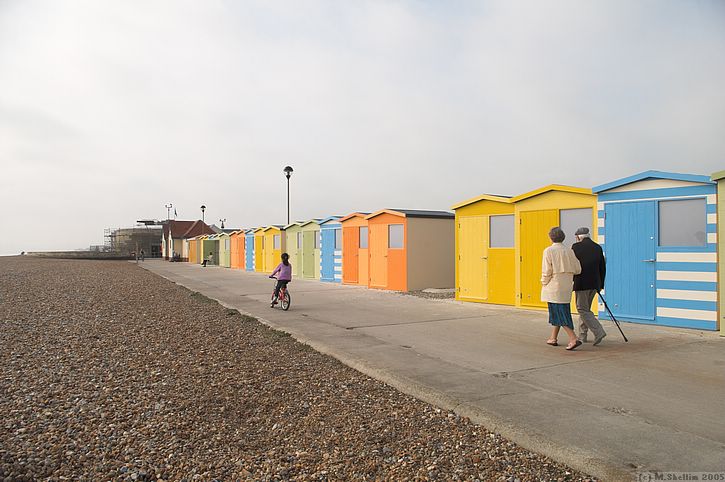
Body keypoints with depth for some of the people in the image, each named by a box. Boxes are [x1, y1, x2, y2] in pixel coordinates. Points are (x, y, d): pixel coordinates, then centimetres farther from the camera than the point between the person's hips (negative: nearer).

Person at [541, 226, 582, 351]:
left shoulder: (549, 251, -10)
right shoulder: (569, 251, 5)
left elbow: (546, 271, -13)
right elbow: (577, 270, 5)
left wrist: (544, 283, 1)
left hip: (553, 287, -6)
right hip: (566, 287, 6)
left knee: (560, 314, -4)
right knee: (558, 312, 16)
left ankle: (573, 339, -14)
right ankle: (553, 338, 24)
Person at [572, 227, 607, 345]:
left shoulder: (576, 247, -8)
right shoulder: (598, 247, 9)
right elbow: (603, 268, 12)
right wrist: (601, 284, 19)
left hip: (581, 283, -7)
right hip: (594, 284, 7)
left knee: (583, 310, -1)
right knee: (585, 309, 17)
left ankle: (599, 332, -13)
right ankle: (582, 336, 22)